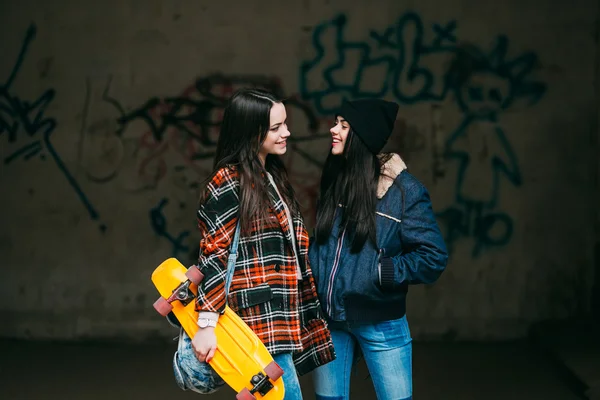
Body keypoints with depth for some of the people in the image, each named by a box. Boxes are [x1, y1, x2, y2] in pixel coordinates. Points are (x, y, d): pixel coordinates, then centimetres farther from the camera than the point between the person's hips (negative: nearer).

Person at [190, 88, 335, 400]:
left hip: (284, 318, 8)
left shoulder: (273, 177, 16)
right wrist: (206, 324, -18)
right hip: (259, 321, -8)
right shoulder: (228, 183, -9)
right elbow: (212, 257, -13)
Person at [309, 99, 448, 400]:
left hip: (379, 321, -5)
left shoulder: (403, 189, -12)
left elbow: (433, 257, -12)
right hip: (330, 318, 5)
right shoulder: (333, 181, 5)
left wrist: (380, 272, -16)